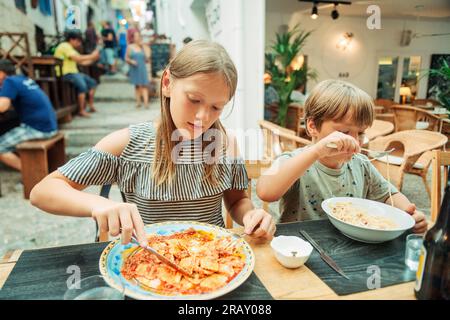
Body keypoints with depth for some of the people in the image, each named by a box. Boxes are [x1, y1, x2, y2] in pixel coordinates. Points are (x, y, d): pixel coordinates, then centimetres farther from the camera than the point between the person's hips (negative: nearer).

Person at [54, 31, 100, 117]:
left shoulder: (71, 48, 23)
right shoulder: (65, 46, -10)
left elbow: (82, 62, 16)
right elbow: (78, 59, -23)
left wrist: (93, 59, 3)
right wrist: (91, 56, -15)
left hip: (73, 72, 11)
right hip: (65, 74, -11)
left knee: (92, 82, 6)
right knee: (82, 85, -29)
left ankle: (91, 106, 5)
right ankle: (81, 111, -24)